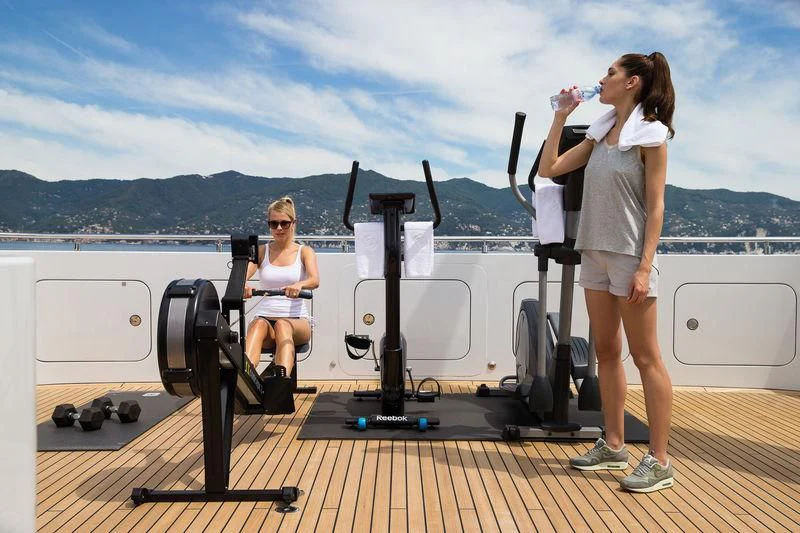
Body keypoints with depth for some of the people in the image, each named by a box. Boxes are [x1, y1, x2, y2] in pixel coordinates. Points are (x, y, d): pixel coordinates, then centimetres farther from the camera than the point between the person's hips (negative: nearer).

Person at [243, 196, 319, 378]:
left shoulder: (304, 252, 7)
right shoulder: (261, 251, 12)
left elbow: (315, 280, -13)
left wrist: (299, 285, -38)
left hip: (297, 321, -1)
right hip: (265, 317, 1)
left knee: (282, 325, -37)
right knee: (258, 325, -35)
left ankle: (282, 378, -61)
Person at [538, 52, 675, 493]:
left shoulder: (650, 135, -6)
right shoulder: (600, 134, 13)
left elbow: (655, 206, -11)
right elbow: (548, 169, 13)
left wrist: (645, 267, -17)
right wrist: (560, 118, 9)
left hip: (629, 255, -7)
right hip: (595, 253, 7)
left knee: (645, 357, -3)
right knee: (606, 353, 11)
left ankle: (659, 460, 5)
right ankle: (614, 446, 21)